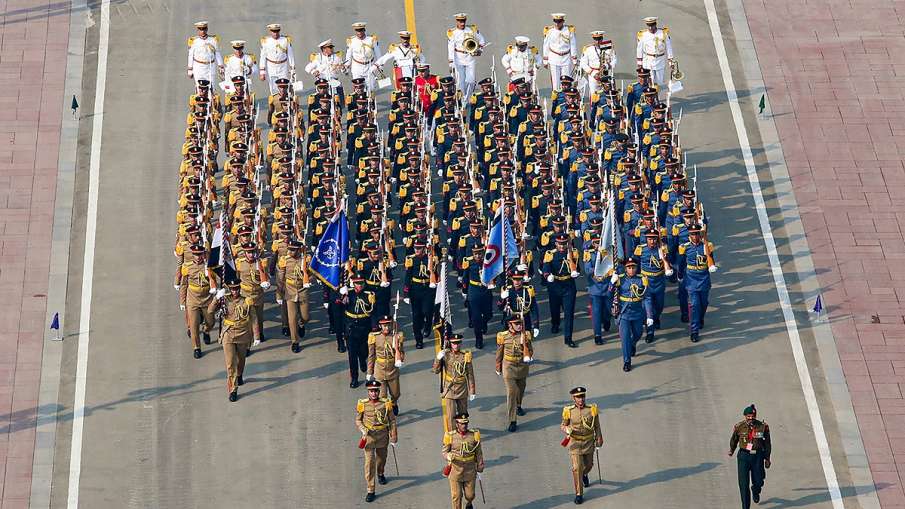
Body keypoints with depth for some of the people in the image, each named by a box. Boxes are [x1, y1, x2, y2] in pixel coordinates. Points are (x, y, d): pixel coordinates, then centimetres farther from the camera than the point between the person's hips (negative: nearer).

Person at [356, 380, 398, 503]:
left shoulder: (386, 404, -7)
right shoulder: (363, 404, -7)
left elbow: (392, 421, 1)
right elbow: (358, 420, 5)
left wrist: (393, 438, 0)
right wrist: (363, 430, -15)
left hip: (382, 435, 2)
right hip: (369, 436, -2)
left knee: (382, 458, 22)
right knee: (369, 462, -8)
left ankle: (380, 474, 56)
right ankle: (371, 491, -6)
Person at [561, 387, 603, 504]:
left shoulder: (592, 409, -9)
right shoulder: (569, 411, -11)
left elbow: (597, 426, 3)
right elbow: (563, 425, 0)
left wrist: (599, 440, 5)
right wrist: (566, 429, -22)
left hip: (589, 442, 2)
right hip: (575, 442, -2)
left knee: (588, 464, 20)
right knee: (577, 468, -7)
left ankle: (584, 474, 57)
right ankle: (579, 494, 2)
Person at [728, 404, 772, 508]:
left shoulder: (763, 427, -4)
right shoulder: (739, 427, -4)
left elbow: (767, 444, 6)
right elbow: (733, 440, 13)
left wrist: (767, 459, 7)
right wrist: (731, 450, 4)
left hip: (758, 456, 0)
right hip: (744, 456, 0)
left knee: (758, 482, 7)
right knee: (743, 484, -7)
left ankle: (755, 492, 45)